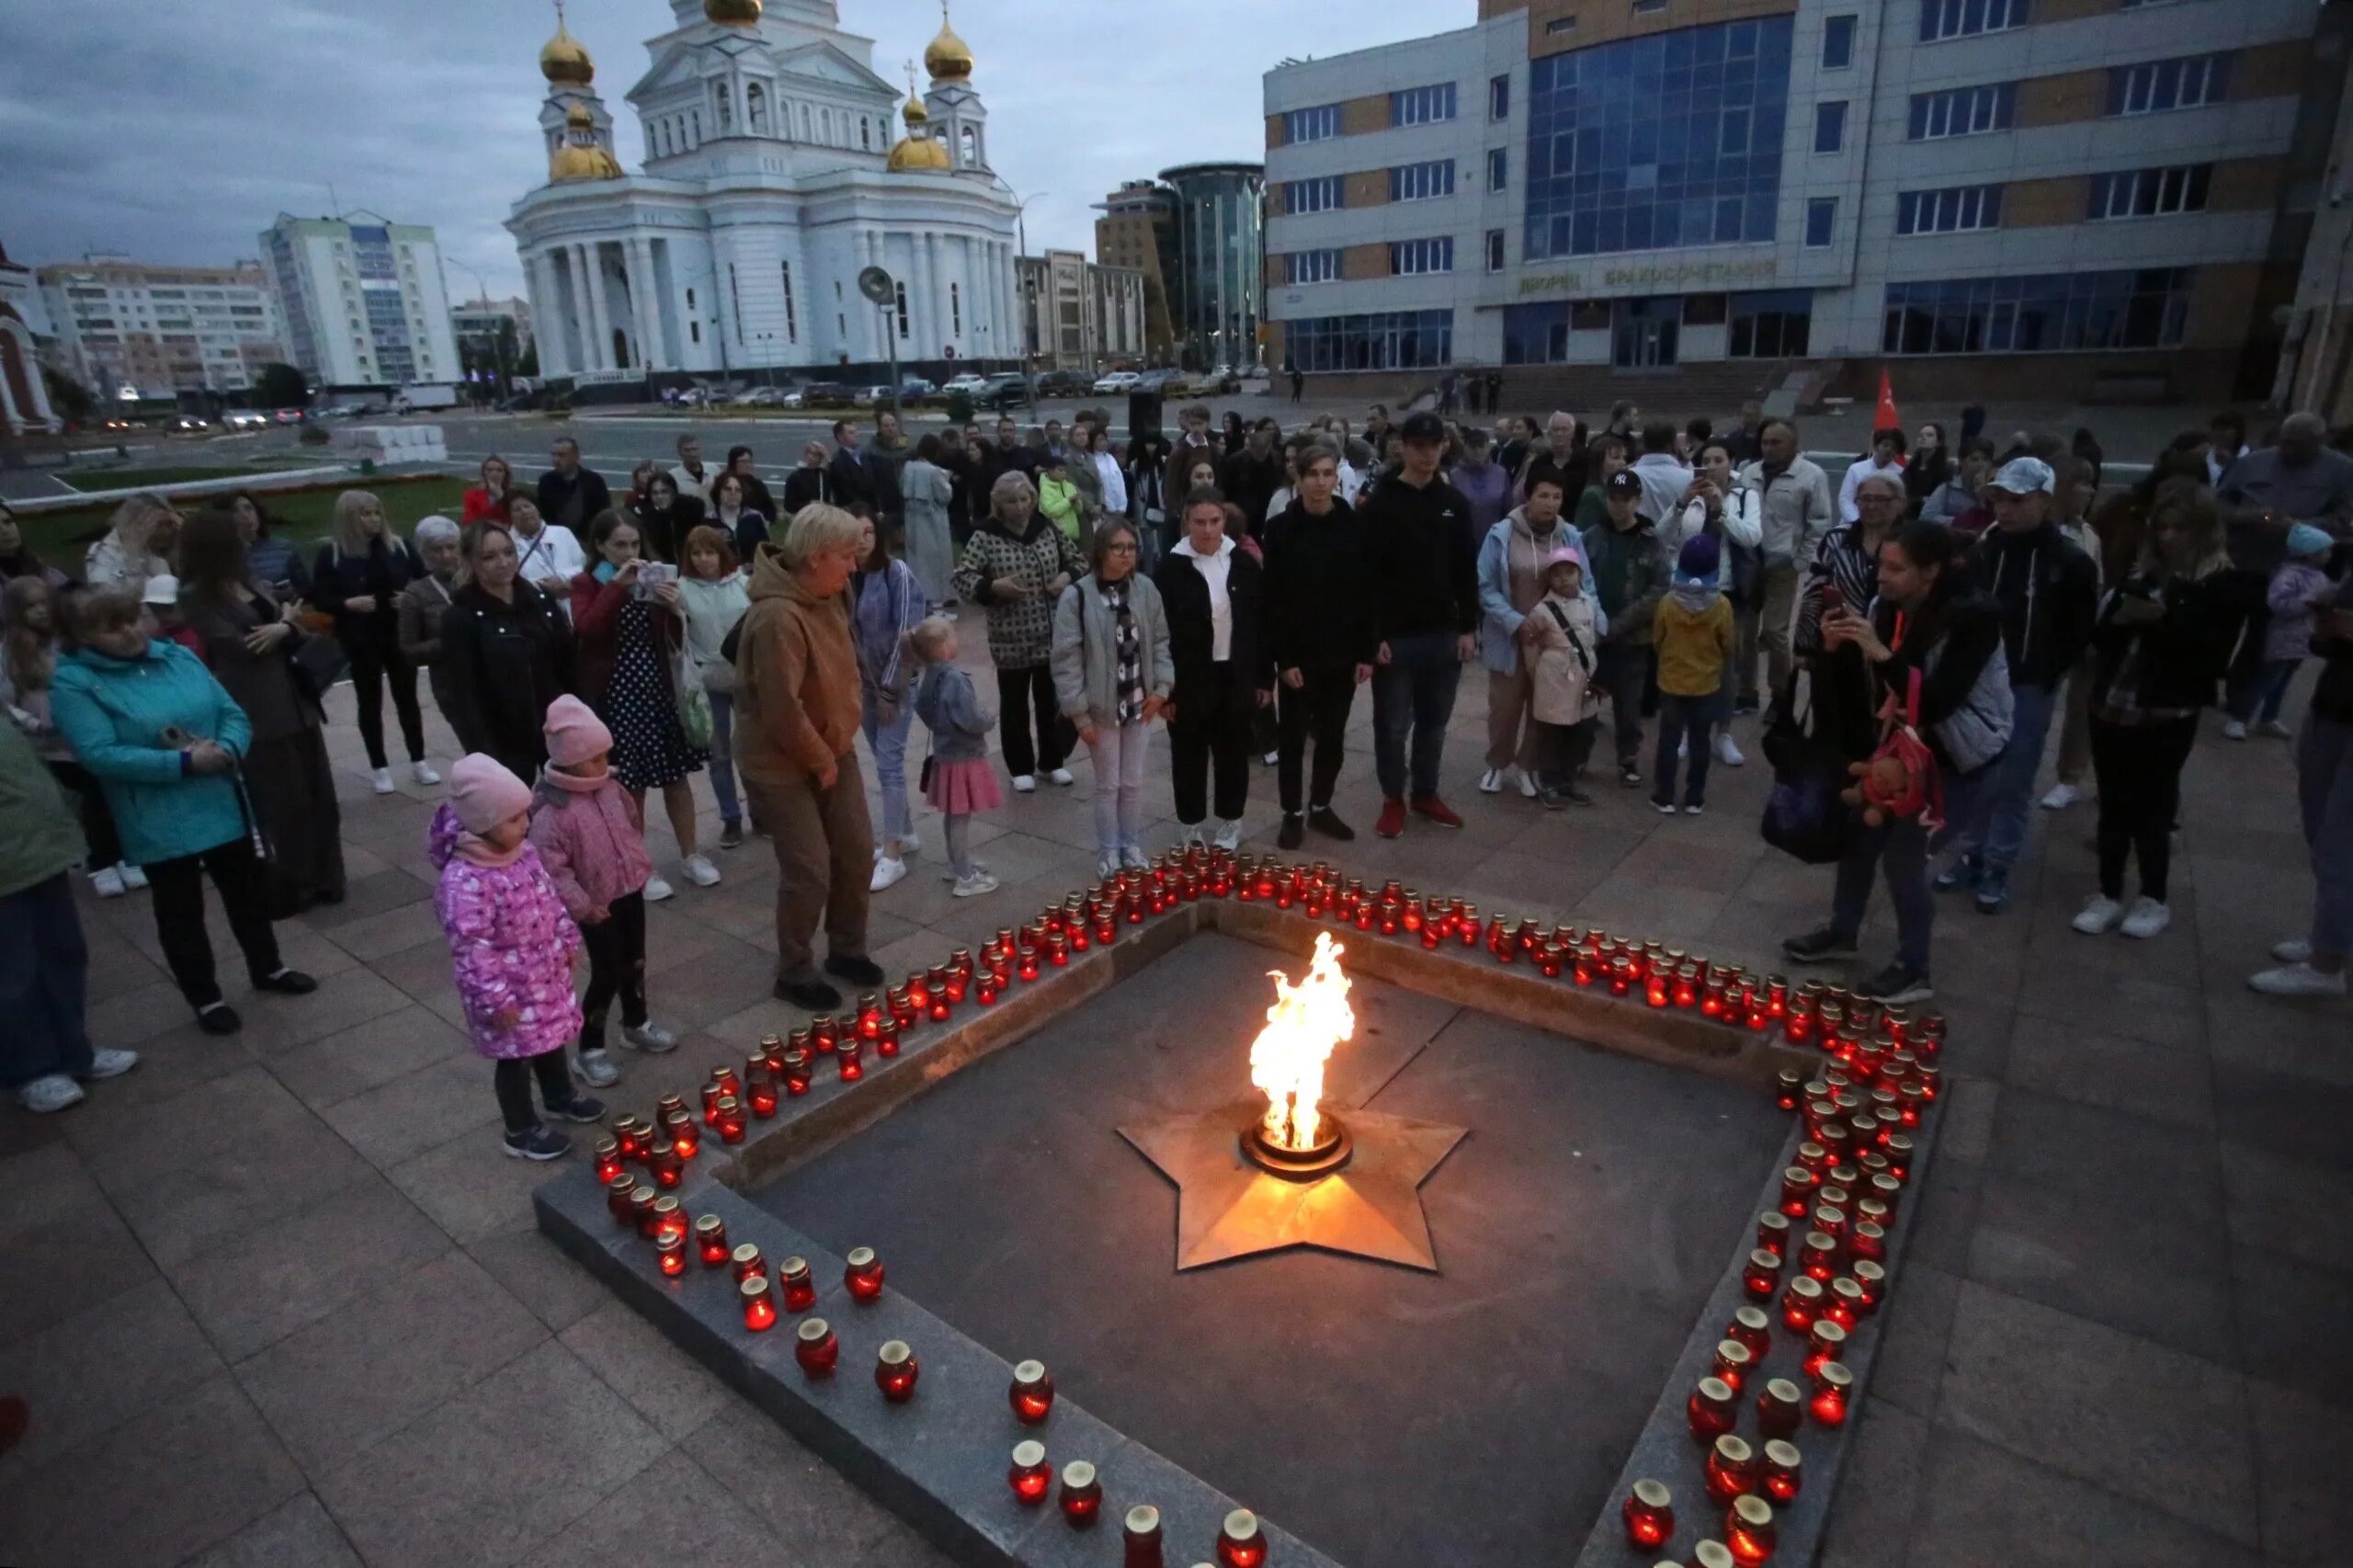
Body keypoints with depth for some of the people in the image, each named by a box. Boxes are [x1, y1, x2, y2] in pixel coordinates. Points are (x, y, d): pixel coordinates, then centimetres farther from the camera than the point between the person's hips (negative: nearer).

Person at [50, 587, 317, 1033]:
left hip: (223, 806, 5)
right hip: (159, 825, -5)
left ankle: (267, 969, 39)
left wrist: (228, 750, -18)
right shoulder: (75, 682, -11)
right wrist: (184, 763, -27)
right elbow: (100, 754, -22)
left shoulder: (178, 657, 3)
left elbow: (234, 714, 3)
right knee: (181, 911, 10)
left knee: (247, 891, 19)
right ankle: (206, 999, 26)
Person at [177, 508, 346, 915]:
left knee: (317, 795, 11)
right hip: (257, 711, -7)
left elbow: (296, 631, 9)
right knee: (281, 803, 2)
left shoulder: (247, 581, 13)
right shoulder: (196, 597, -8)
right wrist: (284, 622, 1)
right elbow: (241, 647, -15)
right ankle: (287, 890, 17)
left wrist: (282, 629, -15)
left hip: (293, 698, 7)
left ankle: (320, 880, 23)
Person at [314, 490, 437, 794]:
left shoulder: (398, 546, 1)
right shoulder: (331, 554, -6)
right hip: (361, 641, -2)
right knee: (370, 703, 7)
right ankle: (380, 768, 15)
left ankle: (418, 762, 20)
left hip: (400, 636, 2)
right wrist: (348, 604, -20)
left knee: (407, 698, 10)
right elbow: (319, 597, -4)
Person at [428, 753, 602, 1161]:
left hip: (545, 972, 8)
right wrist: (496, 1000, -23)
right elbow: (471, 949, -27)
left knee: (550, 1038, 27)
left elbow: (549, 897, 10)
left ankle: (559, 1095, 51)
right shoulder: (465, 881, -31)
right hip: (508, 988, -8)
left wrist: (567, 941, 14)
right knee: (515, 1057, 11)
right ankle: (522, 1131, 29)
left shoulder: (521, 850, -5)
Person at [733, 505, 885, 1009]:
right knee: (809, 871, -3)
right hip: (782, 763, -8)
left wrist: (836, 749, 10)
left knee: (857, 854, 12)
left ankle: (847, 950, 33)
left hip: (834, 749, 8)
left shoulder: (829, 595, 0)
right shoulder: (778, 618, -29)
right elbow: (781, 709, -29)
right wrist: (819, 761, -15)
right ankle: (795, 975, 19)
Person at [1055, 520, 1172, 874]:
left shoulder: (1145, 589, -2)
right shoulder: (1076, 597, -14)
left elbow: (1160, 641, 8)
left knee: (1134, 782, 15)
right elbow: (1067, 659, -13)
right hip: (1101, 707, -3)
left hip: (1139, 703, 4)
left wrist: (1162, 686, -3)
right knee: (1108, 784, 8)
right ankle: (1108, 852, 26)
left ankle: (1132, 846, 33)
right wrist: (1079, 713, -13)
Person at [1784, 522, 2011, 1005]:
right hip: (1904, 741, 7)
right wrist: (1840, 648, -18)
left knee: (1903, 853, -8)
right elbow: (1871, 690, 0)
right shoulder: (1889, 607, -7)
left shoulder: (1973, 617, -25)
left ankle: (1913, 972, 10)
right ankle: (1842, 933, 32)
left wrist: (1882, 654, -37)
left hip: (1958, 751, -7)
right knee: (1859, 832, 11)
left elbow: (1937, 703, -31)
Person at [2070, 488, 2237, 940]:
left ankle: (2154, 900, 21)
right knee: (2113, 806, 11)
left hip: (2167, 718, -5)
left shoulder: (2223, 584, -4)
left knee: (2151, 810, 4)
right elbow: (2100, 635, 11)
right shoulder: (2140, 572, 10)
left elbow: (2212, 655, -13)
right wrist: (2119, 618, -9)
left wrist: (2164, 619, -21)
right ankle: (2109, 895, 22)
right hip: (2111, 708, 5)